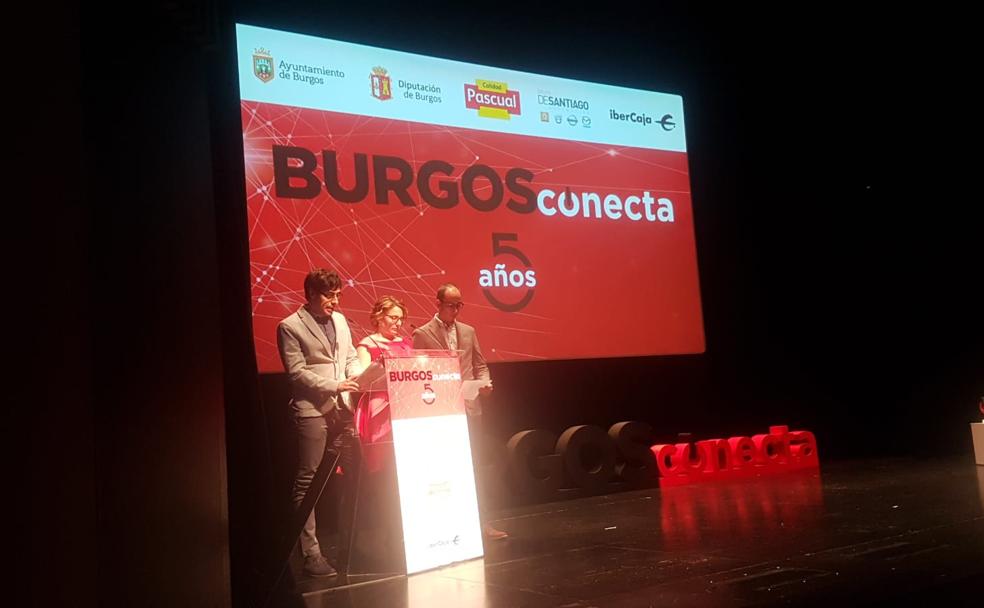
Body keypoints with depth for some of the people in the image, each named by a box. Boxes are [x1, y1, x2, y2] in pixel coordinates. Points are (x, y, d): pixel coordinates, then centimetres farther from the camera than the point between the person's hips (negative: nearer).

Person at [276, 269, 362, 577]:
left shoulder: (339, 320, 14)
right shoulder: (290, 327, -4)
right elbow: (297, 372, -10)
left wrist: (359, 377, -3)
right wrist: (334, 385, -17)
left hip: (342, 408, 6)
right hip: (312, 410, -6)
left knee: (355, 472, 8)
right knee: (307, 482, -1)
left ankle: (349, 539, 22)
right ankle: (311, 553, 4)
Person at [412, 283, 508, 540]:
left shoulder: (468, 331, 13)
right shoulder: (422, 334, -1)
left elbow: (480, 365, 16)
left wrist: (484, 383, -4)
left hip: (470, 408, 4)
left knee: (473, 467, 7)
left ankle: (479, 522, 14)